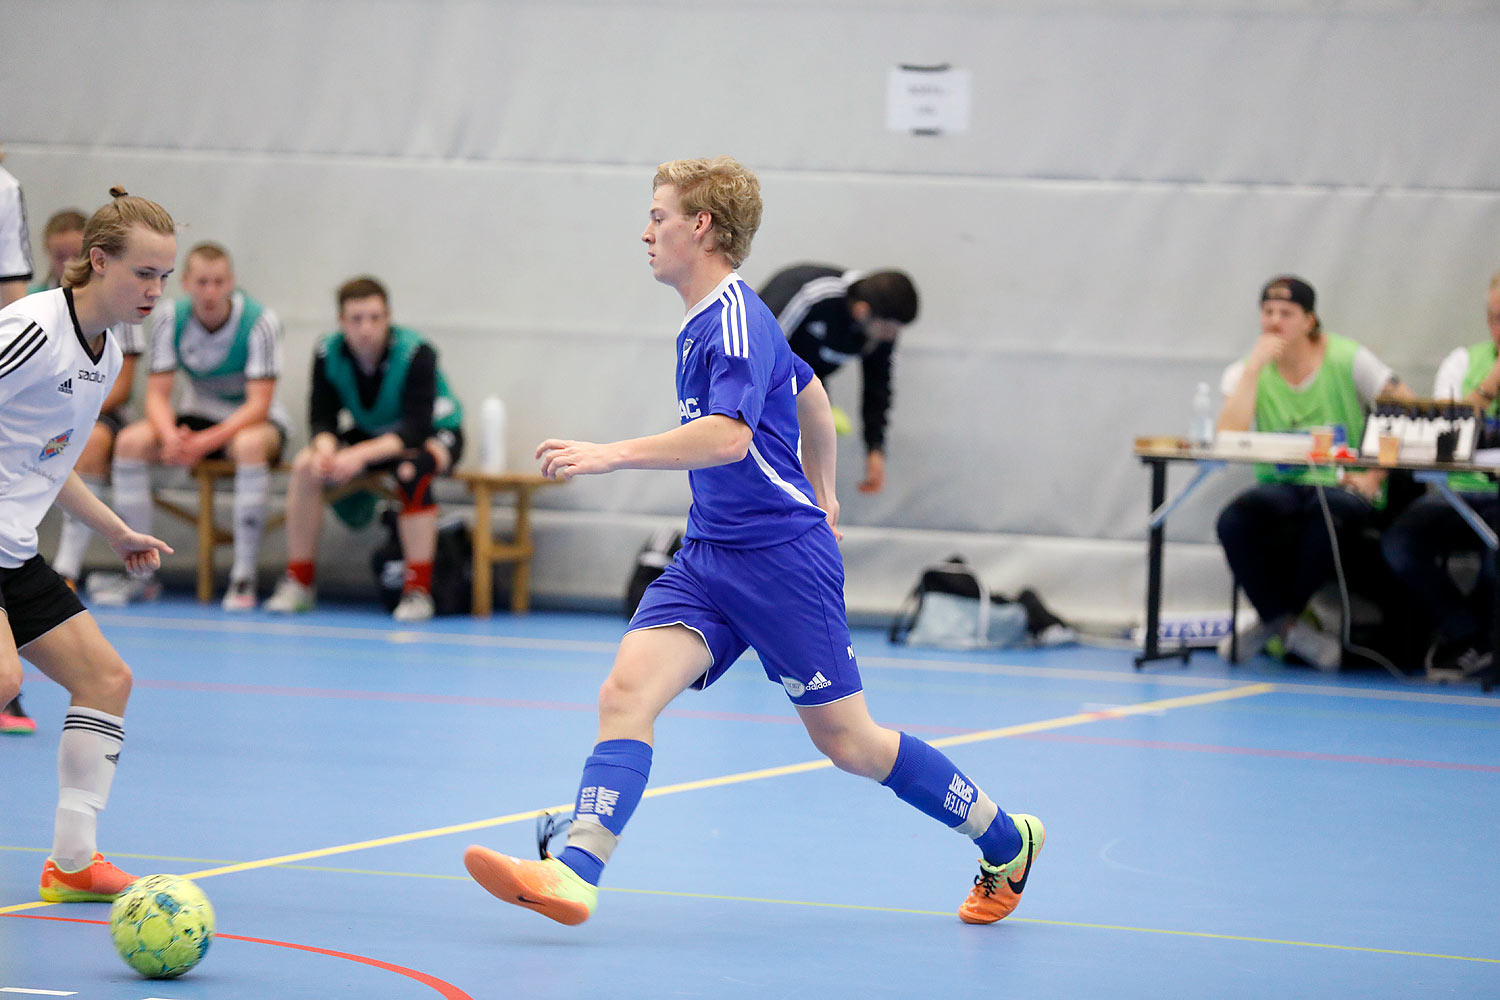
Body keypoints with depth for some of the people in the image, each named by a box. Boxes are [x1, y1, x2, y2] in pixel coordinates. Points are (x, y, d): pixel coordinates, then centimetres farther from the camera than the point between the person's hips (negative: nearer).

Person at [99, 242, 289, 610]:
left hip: (255, 420, -4)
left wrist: (204, 442, -38)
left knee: (249, 445, -40)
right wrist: (171, 437, -34)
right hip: (197, 413, 4)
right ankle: (139, 574, -16)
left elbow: (258, 405, -24)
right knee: (130, 441, -22)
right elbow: (157, 394, -11)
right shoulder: (169, 317, -11)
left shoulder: (260, 322, -21)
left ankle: (243, 577, -32)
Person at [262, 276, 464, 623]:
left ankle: (418, 591, -34)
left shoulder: (416, 353, -29)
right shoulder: (328, 353, -15)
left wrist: (361, 454, -48)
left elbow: (416, 428, -35)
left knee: (410, 470, -39)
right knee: (305, 465, -19)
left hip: (436, 434, -5)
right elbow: (323, 417, -13)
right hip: (370, 433, 5)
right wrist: (325, 447, -38)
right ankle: (297, 583, -11)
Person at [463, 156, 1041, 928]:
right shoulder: (705, 322, 15)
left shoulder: (736, 320, -15)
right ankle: (575, 873, -29)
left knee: (846, 742, 2)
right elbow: (810, 395, 30)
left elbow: (729, 436, -31)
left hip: (781, 558, -8)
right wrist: (820, 495, 39)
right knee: (627, 689, -15)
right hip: (708, 557, 8)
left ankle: (1006, 842, 21)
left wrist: (611, 456, -36)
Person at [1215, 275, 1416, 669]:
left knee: (1327, 509, -38)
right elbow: (1228, 438, -14)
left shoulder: (1349, 361, -1)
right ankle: (1291, 626, -19)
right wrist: (1254, 369, -15)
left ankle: (1275, 621, -17)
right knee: (1234, 521, -32)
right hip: (1281, 486, 2)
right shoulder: (1245, 373, 4)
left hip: (1343, 487, -2)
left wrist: (1375, 476, -13)